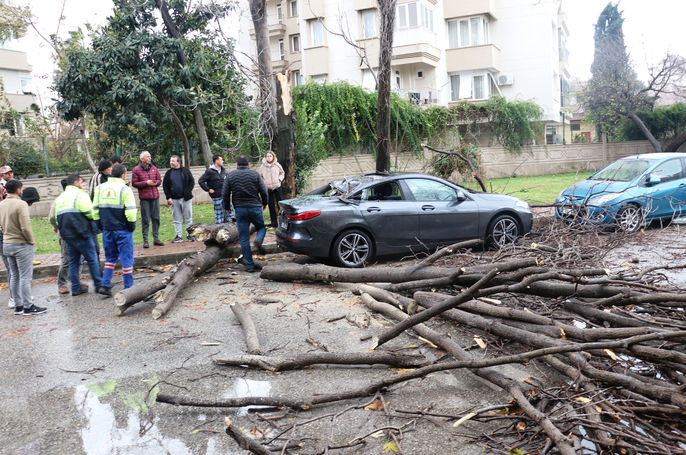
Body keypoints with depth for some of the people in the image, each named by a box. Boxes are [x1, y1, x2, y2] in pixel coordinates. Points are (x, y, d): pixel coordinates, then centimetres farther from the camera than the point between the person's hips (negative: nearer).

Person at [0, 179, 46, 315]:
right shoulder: (21, 204, -18)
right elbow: (26, 227, -21)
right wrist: (31, 241, -8)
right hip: (22, 244, -8)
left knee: (14, 276, 14)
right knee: (25, 277, -2)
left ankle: (18, 305, 20)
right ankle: (28, 307, 1)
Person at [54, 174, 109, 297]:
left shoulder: (60, 198, 17)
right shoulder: (80, 195, -9)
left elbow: (57, 217, 15)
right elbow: (89, 212, -15)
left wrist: (62, 229, 21)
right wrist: (93, 218, 5)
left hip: (66, 234, 8)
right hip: (81, 234, -8)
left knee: (73, 261, 13)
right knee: (92, 259, -2)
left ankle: (76, 288, 16)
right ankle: (99, 285, -2)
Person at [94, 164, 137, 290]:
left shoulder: (100, 188, 8)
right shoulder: (125, 189, -11)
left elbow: (95, 209, 11)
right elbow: (131, 210, -16)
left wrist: (101, 225, 17)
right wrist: (132, 225, -3)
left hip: (107, 229, 6)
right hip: (122, 229, -5)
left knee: (110, 257, 17)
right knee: (126, 258, 3)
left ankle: (105, 284, 11)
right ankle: (128, 287, 7)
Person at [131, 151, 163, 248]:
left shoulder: (154, 168, 12)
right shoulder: (136, 170, -2)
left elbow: (159, 180, 16)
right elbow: (134, 183, -4)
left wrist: (155, 182, -5)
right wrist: (146, 183, -14)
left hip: (155, 196, 4)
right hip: (144, 197, -4)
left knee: (156, 218, 8)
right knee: (145, 220, -2)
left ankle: (156, 238, 16)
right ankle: (145, 240, 5)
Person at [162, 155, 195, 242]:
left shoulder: (185, 170, 2)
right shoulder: (168, 173, 7)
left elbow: (192, 182, 1)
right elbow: (165, 186, 7)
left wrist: (188, 192, -10)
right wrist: (168, 197, -3)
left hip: (186, 198, -2)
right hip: (174, 199, 2)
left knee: (188, 218, 3)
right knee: (176, 219, 5)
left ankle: (189, 234, 11)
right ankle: (179, 236, 11)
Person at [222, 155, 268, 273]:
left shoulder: (230, 175, 5)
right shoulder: (255, 174, 2)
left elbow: (225, 194, 3)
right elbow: (264, 192, -1)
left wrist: (227, 207, 18)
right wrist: (264, 203, 17)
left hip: (240, 209, 1)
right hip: (255, 207, 0)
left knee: (244, 239, 5)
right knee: (261, 227, 22)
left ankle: (249, 265, 5)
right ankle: (258, 240, -12)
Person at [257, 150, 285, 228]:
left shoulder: (277, 165, 1)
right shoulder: (262, 166, 0)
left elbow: (282, 173, 14)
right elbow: (259, 176, 10)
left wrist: (280, 179, -3)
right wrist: (263, 183, -3)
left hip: (277, 187, 0)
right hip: (268, 188, 0)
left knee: (279, 203, 3)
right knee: (271, 205, 4)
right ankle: (273, 221, 10)